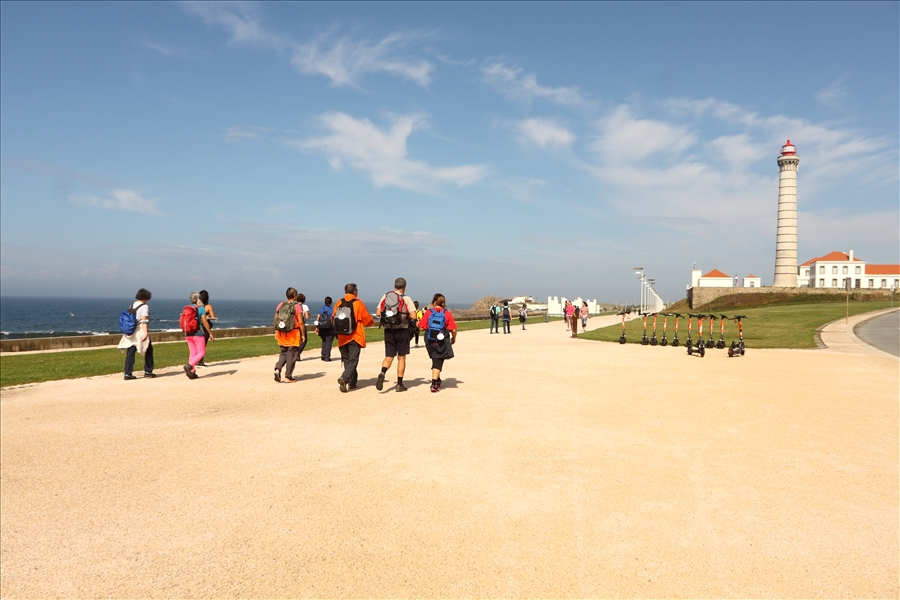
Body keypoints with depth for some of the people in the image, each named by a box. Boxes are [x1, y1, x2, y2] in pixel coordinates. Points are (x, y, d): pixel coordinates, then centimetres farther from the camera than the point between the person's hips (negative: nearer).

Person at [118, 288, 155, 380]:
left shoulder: (132, 305, 11)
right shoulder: (144, 307, -9)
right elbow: (144, 321, -19)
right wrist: (146, 333, -25)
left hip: (131, 331, 6)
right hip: (140, 331, -6)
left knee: (130, 353, 5)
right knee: (148, 351, 10)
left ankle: (128, 374, 1)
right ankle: (148, 372, 15)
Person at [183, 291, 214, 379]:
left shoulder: (186, 308, 8)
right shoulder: (201, 308, -8)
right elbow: (205, 322, -11)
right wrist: (210, 333, -6)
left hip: (188, 334, 6)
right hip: (198, 333, -6)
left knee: (193, 353, 12)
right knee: (201, 353, 0)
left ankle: (192, 372, 8)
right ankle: (189, 366, -19)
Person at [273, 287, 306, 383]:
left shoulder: (280, 305, 6)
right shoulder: (297, 306, -8)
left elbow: (275, 319, 8)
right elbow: (300, 322, -11)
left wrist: (276, 332, 16)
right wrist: (303, 335, -4)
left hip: (281, 332, 5)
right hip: (293, 333, -5)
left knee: (283, 353, 18)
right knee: (291, 355, 4)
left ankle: (277, 369, -4)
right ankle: (288, 377, 7)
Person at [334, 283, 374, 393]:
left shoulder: (338, 303, 6)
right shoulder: (358, 303, -4)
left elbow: (333, 320, 11)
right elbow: (367, 320, -1)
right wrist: (372, 321, 21)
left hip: (342, 337, 4)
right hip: (355, 336, -4)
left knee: (346, 359, 15)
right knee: (353, 360, -4)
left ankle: (352, 383, 20)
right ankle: (344, 378, -25)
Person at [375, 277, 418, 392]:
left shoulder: (385, 297, 2)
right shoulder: (406, 299, -7)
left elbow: (377, 313, 0)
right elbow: (413, 316, -15)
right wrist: (407, 315, 6)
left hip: (388, 330, 3)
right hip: (402, 330, -2)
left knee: (389, 356, 10)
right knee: (401, 357, 8)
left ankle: (382, 373, -19)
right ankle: (400, 384, 12)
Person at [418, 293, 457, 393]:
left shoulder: (428, 312, -3)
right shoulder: (447, 313, -4)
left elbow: (421, 327, -6)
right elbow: (453, 329, -7)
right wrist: (453, 338, 12)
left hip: (430, 341, 2)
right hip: (442, 342, -2)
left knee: (435, 361, 22)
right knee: (438, 362, 2)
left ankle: (437, 381, 32)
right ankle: (434, 384, -6)